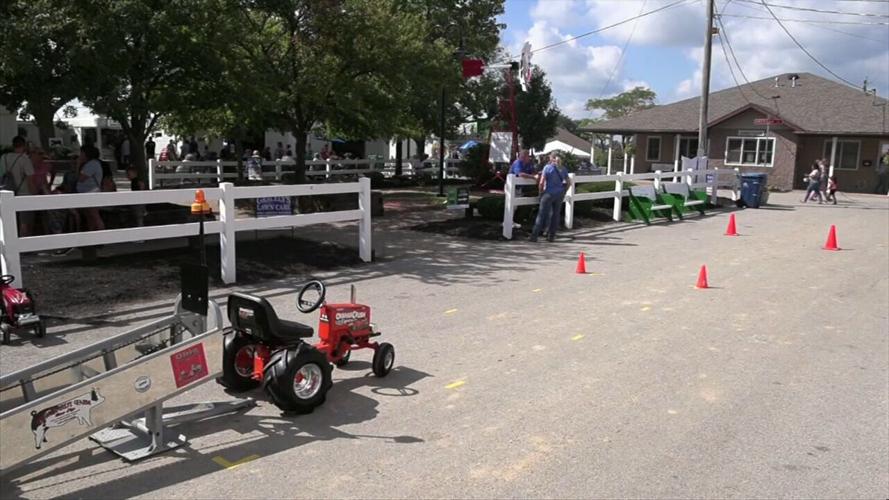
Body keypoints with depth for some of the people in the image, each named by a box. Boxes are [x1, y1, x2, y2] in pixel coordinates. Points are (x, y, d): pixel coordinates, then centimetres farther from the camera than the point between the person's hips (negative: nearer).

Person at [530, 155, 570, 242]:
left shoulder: (547, 167, -6)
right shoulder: (563, 169, 9)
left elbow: (541, 183, -11)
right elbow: (568, 182, 12)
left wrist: (541, 192, 2)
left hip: (549, 193, -4)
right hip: (560, 194, 4)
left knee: (542, 215, -2)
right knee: (555, 215, 11)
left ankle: (534, 236, -1)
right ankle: (551, 236, 14)